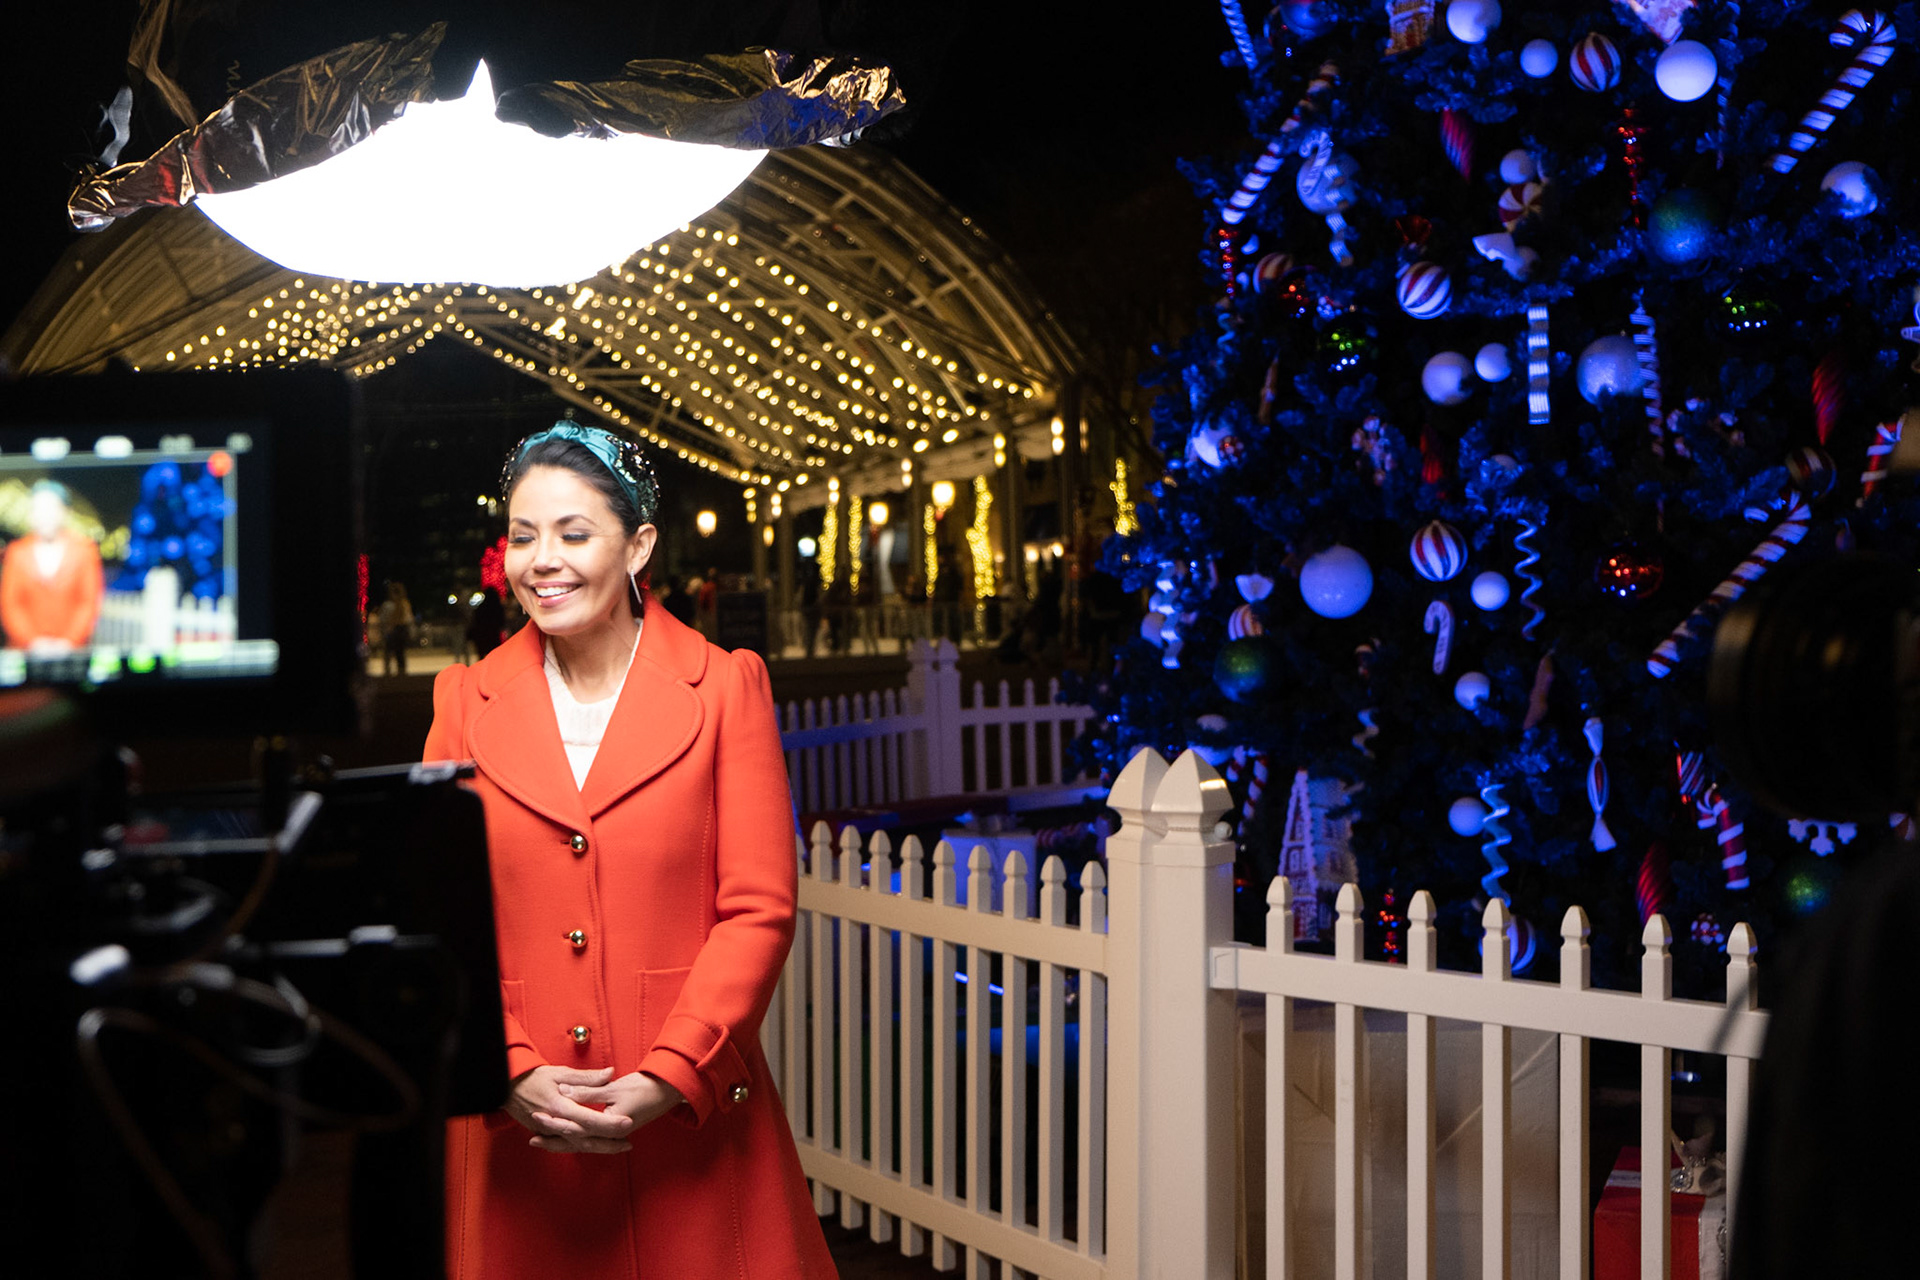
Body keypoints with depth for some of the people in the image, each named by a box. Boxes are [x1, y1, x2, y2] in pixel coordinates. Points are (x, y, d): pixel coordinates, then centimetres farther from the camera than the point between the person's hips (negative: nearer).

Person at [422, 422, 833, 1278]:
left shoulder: (725, 689, 1)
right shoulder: (465, 703, 7)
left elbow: (759, 911, -3)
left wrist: (668, 1079, -12)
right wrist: (512, 1071, -10)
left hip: (690, 1122, -1)